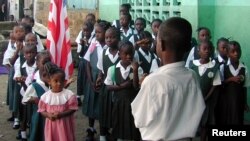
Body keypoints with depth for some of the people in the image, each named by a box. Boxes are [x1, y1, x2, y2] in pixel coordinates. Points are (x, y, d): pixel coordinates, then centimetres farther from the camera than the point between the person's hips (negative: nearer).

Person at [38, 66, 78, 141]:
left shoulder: (69, 94, -10)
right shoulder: (45, 96, -3)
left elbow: (72, 109, -10)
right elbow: (42, 110, 3)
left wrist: (61, 114, -23)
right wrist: (48, 115, -18)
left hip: (65, 125, -2)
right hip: (51, 125, 2)